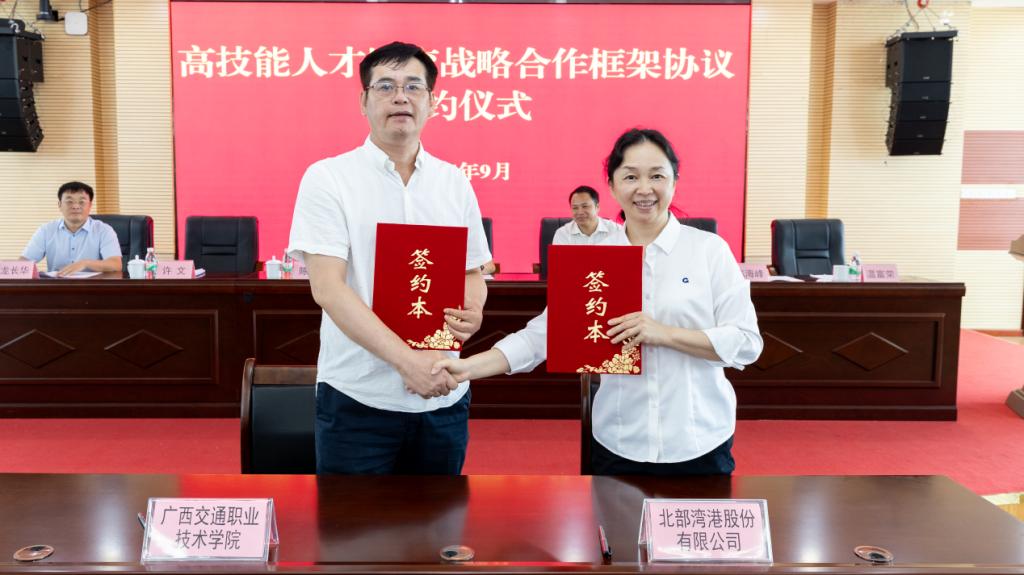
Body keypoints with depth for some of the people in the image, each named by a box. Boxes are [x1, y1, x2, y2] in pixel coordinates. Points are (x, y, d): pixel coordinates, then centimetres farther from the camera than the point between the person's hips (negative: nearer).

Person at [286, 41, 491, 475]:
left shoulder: (455, 182, 7)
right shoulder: (327, 178, -5)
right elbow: (327, 288, -14)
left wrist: (473, 310, -10)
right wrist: (406, 359, -23)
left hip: (443, 397, 4)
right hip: (358, 399, -4)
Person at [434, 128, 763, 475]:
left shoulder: (710, 249, -4)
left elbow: (747, 342, -7)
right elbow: (543, 333, -3)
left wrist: (665, 334, -18)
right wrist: (469, 367, -14)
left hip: (699, 444, -1)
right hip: (618, 444, 2)